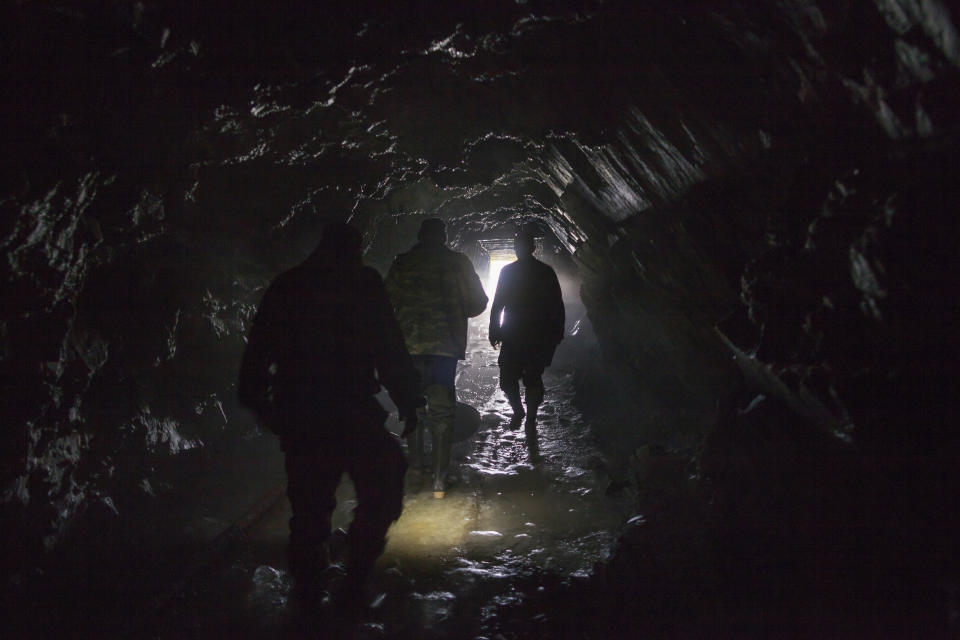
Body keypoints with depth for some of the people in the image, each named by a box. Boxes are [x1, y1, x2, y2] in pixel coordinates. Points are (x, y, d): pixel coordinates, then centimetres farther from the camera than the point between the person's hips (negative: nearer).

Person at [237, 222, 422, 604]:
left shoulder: (285, 286, 9)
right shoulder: (363, 285, -4)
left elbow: (257, 351, 14)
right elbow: (391, 353, -8)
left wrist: (254, 397, 25)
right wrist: (408, 403, -1)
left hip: (295, 415, 5)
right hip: (352, 414, -5)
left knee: (308, 499, 16)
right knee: (381, 488, 10)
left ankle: (307, 579, 25)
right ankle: (356, 577, 7)